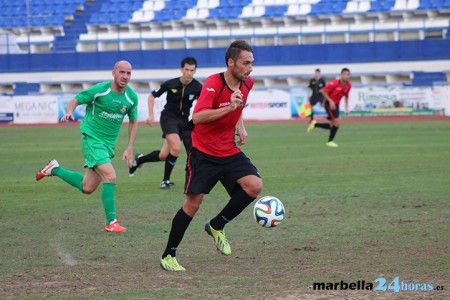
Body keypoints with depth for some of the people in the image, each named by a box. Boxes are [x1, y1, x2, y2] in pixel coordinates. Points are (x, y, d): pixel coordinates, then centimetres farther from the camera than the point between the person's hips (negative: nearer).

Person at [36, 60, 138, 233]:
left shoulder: (132, 97, 0)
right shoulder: (99, 90, -13)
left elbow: (133, 121, 14)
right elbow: (74, 101, -6)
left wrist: (129, 148, 7)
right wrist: (69, 112, -29)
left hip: (109, 144, 6)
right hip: (92, 139, -6)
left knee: (87, 188, 9)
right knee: (110, 177, -21)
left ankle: (54, 169, 31)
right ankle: (111, 222, -14)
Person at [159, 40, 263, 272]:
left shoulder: (246, 83, 2)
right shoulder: (213, 83, -20)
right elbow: (197, 117, -33)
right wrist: (229, 107, -38)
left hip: (229, 152, 6)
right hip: (203, 154, -6)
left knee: (254, 185, -16)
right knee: (193, 203, -6)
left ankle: (216, 226, 5)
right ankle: (168, 256, 9)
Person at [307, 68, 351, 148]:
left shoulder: (349, 85, -2)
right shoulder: (334, 83, -20)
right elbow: (324, 91, -14)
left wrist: (346, 107, 10)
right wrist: (330, 101, -24)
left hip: (336, 104, 7)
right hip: (330, 104, -7)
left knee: (332, 126, 6)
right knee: (337, 122, -16)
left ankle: (314, 124, 23)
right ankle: (330, 141, -2)